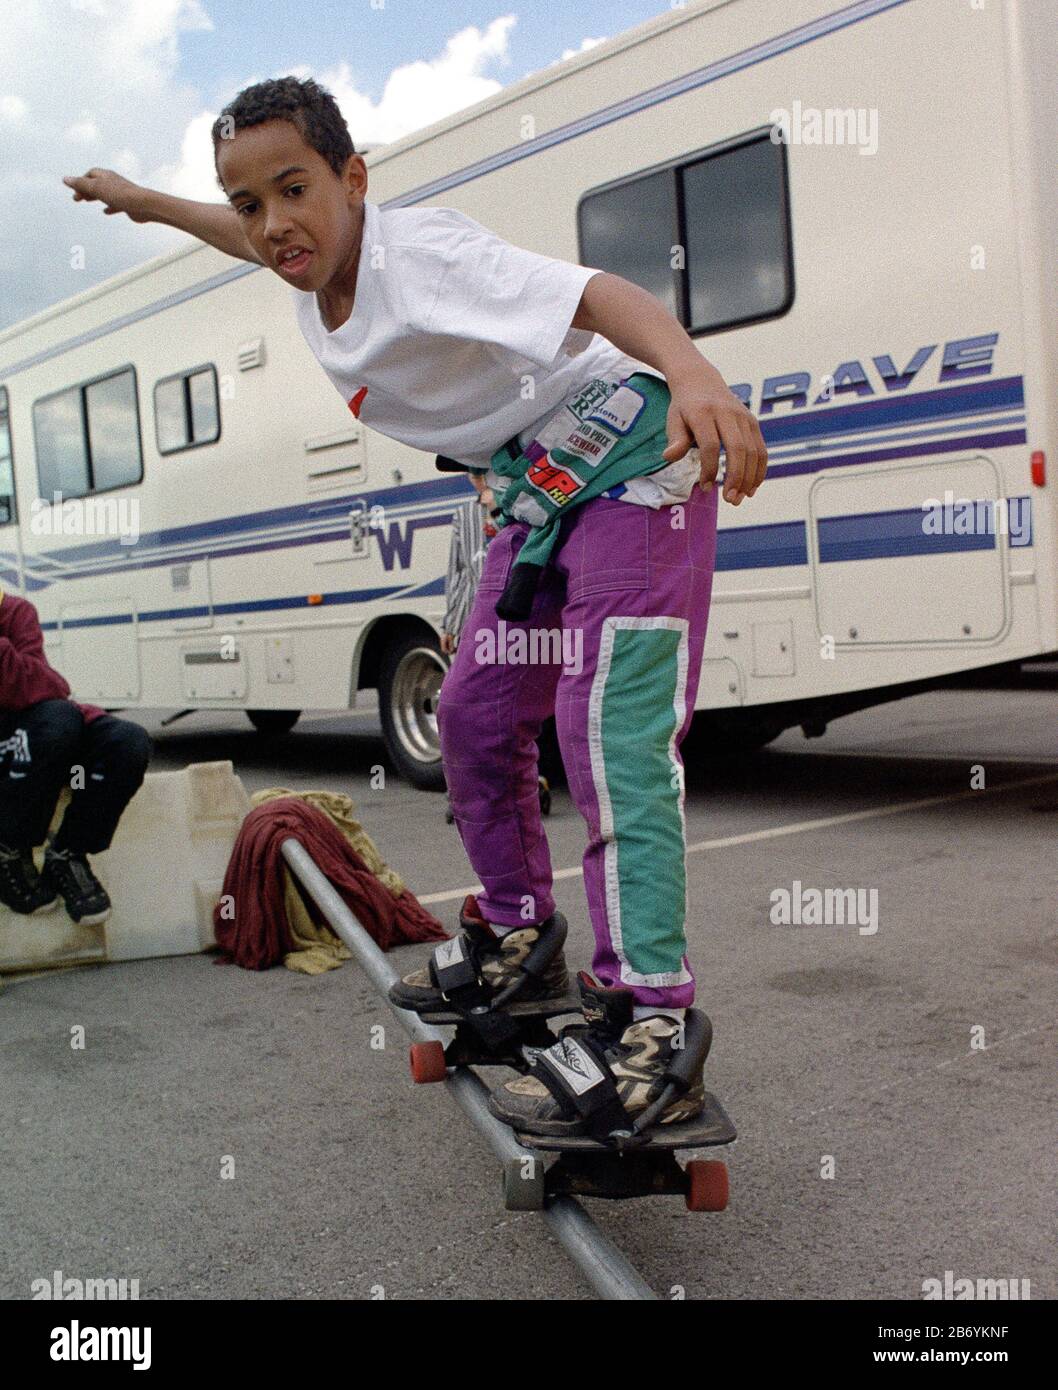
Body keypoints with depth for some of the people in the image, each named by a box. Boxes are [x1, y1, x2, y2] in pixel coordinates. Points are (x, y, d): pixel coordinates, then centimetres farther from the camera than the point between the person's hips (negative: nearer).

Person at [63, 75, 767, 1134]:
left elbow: (593, 294, -40)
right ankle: (517, 939, 28)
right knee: (476, 713, 11)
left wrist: (694, 377, -58)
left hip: (628, 462, -9)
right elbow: (244, 235, 27)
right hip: (541, 489, 9)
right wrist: (141, 200, 42)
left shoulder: (420, 252, -24)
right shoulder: (312, 271, 2)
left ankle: (650, 1035, -17)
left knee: (610, 738, -19)